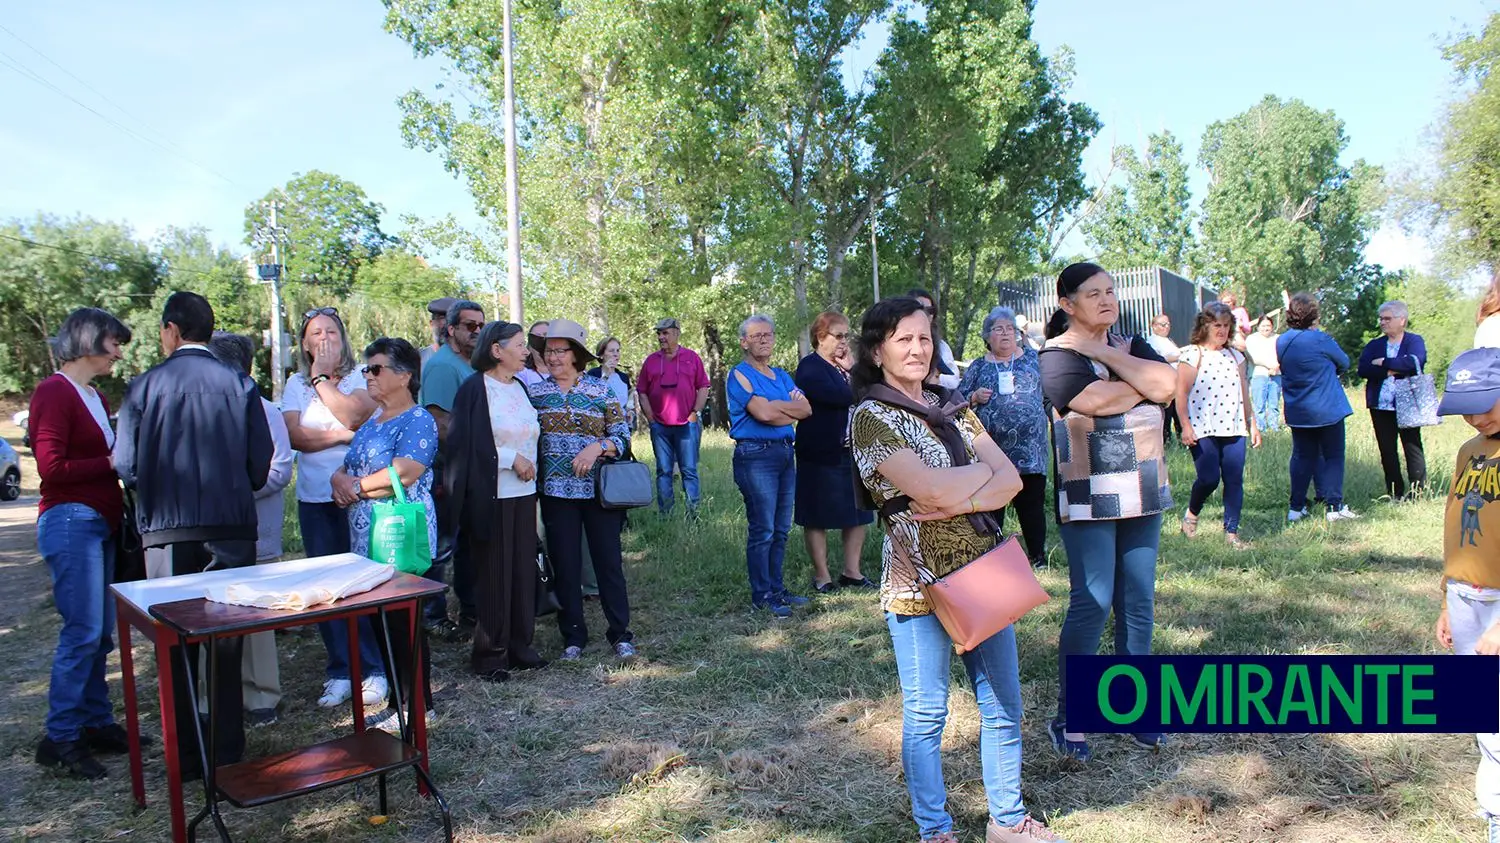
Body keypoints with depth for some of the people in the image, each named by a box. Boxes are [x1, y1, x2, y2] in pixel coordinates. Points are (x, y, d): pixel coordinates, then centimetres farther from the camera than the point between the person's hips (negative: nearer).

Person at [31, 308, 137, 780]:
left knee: (101, 633, 11)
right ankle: (60, 739, 2)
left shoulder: (95, 397, 17)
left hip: (100, 523, 8)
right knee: (82, 632, -8)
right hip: (71, 521, -8)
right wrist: (112, 463, -13)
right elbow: (51, 468, -15)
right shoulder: (54, 392, -9)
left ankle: (97, 723, 20)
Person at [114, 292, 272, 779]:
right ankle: (228, 753, 17)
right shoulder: (240, 385, -2)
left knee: (175, 645, 11)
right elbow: (260, 466, -4)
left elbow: (127, 467, -6)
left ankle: (186, 758, 18)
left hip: (167, 529, -1)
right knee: (228, 642, 11)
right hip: (231, 527, 1)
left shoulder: (144, 387, -4)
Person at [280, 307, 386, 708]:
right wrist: (344, 435, -10)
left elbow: (353, 415, -16)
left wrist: (321, 378, -7)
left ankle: (373, 670, 8)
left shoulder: (359, 379, 3)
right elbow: (294, 436, -4)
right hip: (315, 499, 3)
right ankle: (340, 672, 16)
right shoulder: (296, 384, 9)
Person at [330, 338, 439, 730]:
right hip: (367, 537, 9)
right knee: (381, 622, 12)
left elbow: (403, 474, -21)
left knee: (404, 622, -2)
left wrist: (357, 487, -9)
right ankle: (396, 701, 22)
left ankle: (416, 704, 10)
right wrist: (339, 481, -3)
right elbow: (342, 471, 22)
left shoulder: (418, 420, -9)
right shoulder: (371, 422, 19)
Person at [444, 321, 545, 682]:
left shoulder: (520, 387, 12)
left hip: (524, 494, 7)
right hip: (492, 496, -7)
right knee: (493, 574, 1)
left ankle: (519, 647, 22)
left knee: (524, 570, 9)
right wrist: (511, 458, -16)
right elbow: (467, 445, -16)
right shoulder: (474, 389, -9)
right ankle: (489, 654, 13)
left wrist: (531, 465, 8)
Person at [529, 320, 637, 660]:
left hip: (599, 490, -1)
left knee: (609, 561, 3)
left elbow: (622, 436, 0)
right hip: (556, 493, 1)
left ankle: (620, 632, 16)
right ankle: (573, 636, 21)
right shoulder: (535, 393, 5)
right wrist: (532, 476, -2)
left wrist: (598, 447, -17)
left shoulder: (601, 391, 1)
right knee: (565, 565, 7)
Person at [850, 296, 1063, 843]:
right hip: (920, 580, -6)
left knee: (1003, 705, 14)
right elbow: (935, 489, -20)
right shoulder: (871, 416, -8)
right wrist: (984, 472, -4)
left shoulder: (952, 407, 11)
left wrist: (958, 501, -17)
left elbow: (1010, 480, 0)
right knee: (926, 715, 6)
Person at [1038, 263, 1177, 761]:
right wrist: (1144, 381, -5)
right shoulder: (1057, 355, -5)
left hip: (1142, 495, 6)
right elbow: (1098, 401, -21)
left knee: (1138, 604, 10)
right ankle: (1068, 720, 3)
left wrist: (1105, 353, -9)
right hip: (1088, 500, -6)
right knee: (1092, 605, -8)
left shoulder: (1132, 346, 14)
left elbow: (1165, 385, -6)